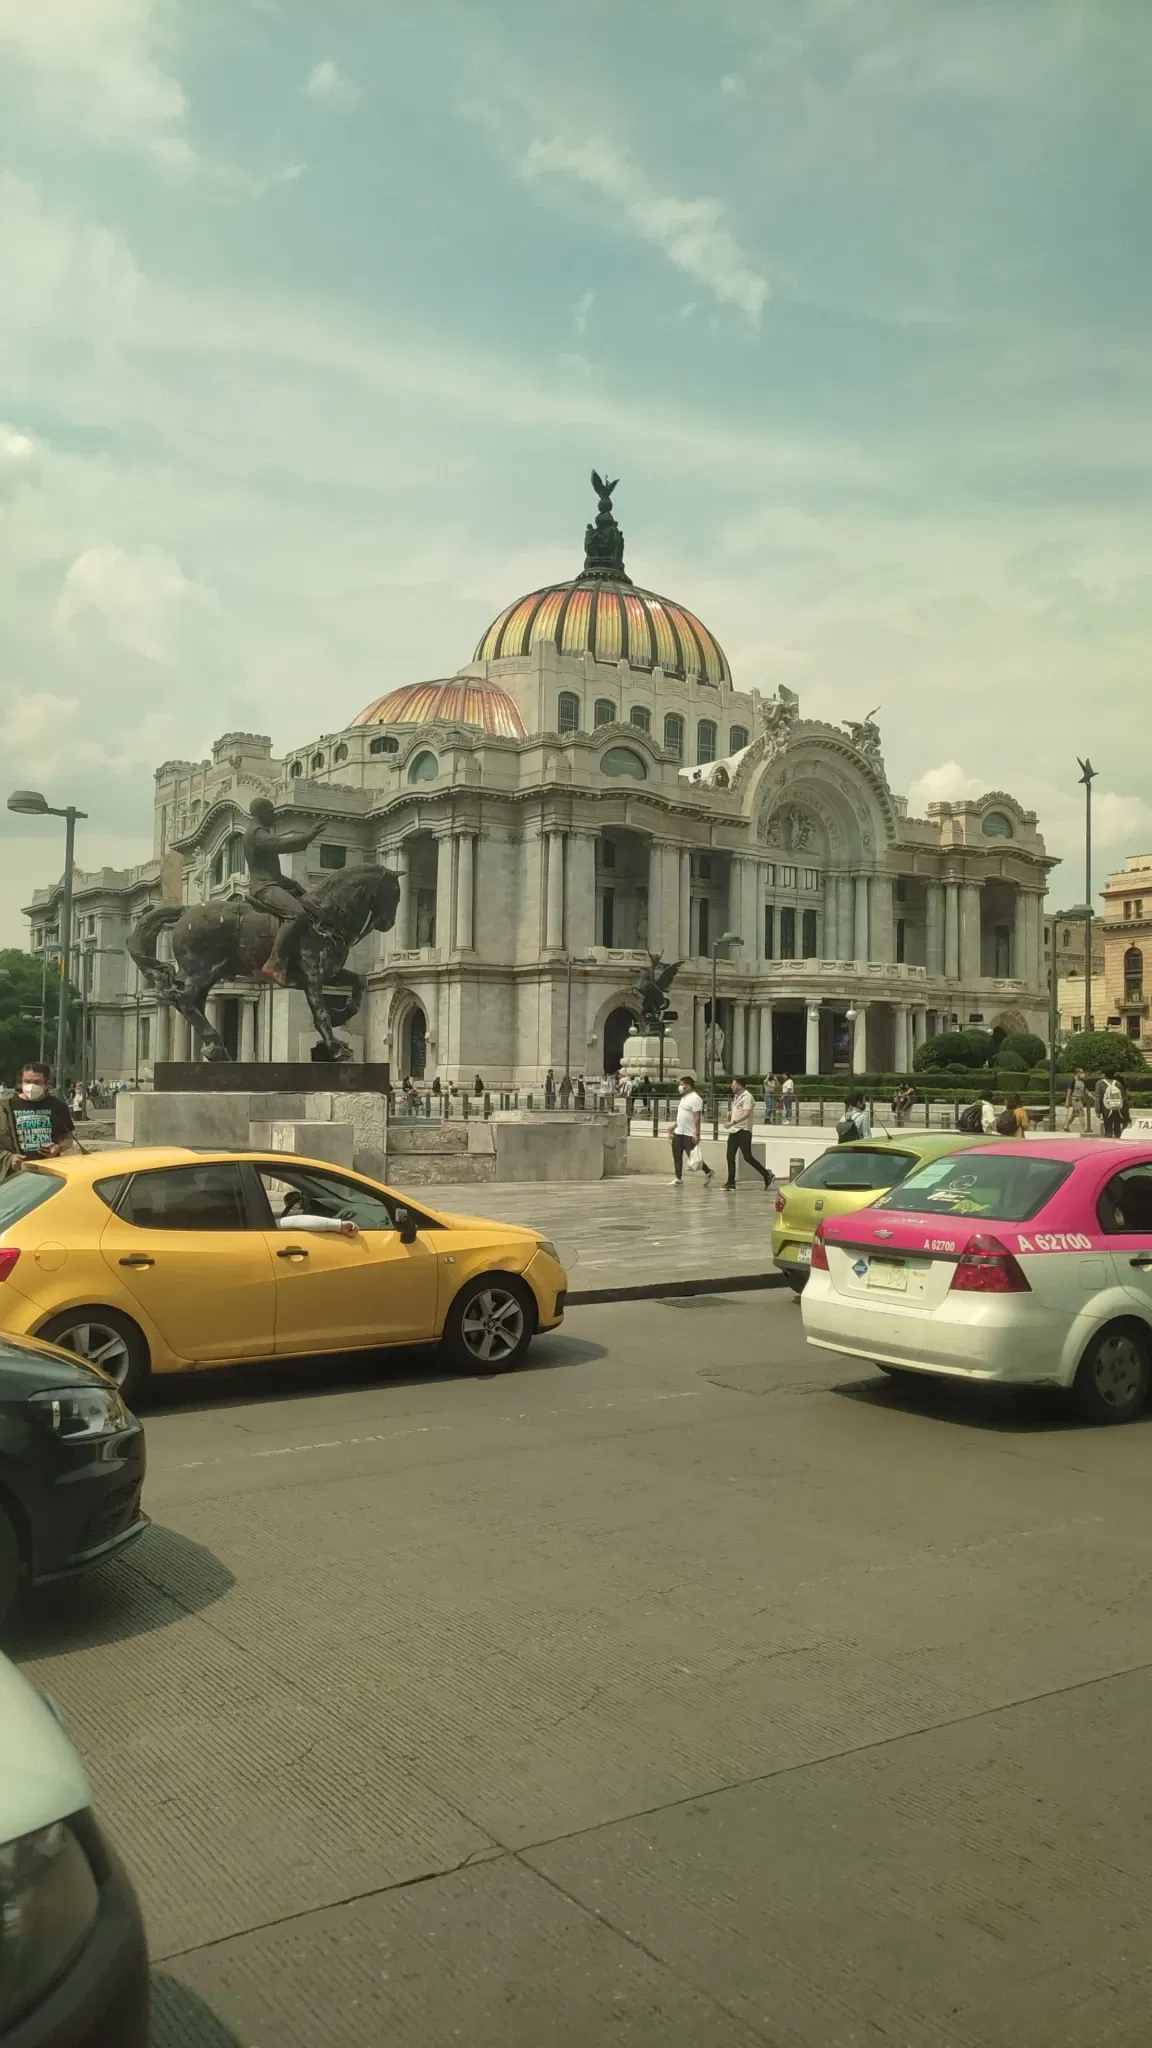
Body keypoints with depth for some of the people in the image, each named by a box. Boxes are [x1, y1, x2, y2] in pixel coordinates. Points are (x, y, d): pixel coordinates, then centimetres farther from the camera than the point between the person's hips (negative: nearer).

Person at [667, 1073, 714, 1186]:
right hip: (678, 1133, 9)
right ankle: (678, 1179, 10)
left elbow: (697, 1118, -20)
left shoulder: (695, 1099, -15)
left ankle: (708, 1172, 15)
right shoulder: (684, 1098, 16)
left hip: (689, 1135, -9)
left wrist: (697, 1134, -24)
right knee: (677, 1157, 6)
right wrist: (673, 1126, 20)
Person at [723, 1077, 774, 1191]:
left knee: (748, 1157, -8)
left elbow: (746, 1113, -25)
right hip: (734, 1131, 9)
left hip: (743, 1131, -9)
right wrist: (730, 1114, 8)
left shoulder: (747, 1097, -13)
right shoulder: (736, 1096, 16)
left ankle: (767, 1176, 2)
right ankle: (731, 1183, 8)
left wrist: (733, 1122, -34)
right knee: (730, 1157, 4)